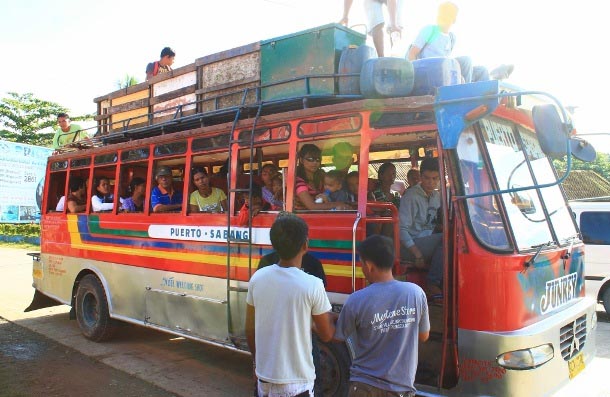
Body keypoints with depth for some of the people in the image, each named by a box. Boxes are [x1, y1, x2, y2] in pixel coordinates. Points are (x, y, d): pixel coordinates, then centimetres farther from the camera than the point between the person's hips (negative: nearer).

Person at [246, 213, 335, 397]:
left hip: (265, 375, 4)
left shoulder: (257, 278, -7)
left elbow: (250, 330, 3)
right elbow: (327, 335, -9)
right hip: (296, 381, -4)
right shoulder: (312, 285, -20)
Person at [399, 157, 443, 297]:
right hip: (409, 245, -7)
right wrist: (417, 254, -22)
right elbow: (402, 229, -16)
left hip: (429, 243, 7)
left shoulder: (437, 196, 13)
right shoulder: (411, 196, -11)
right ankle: (432, 283, -16)